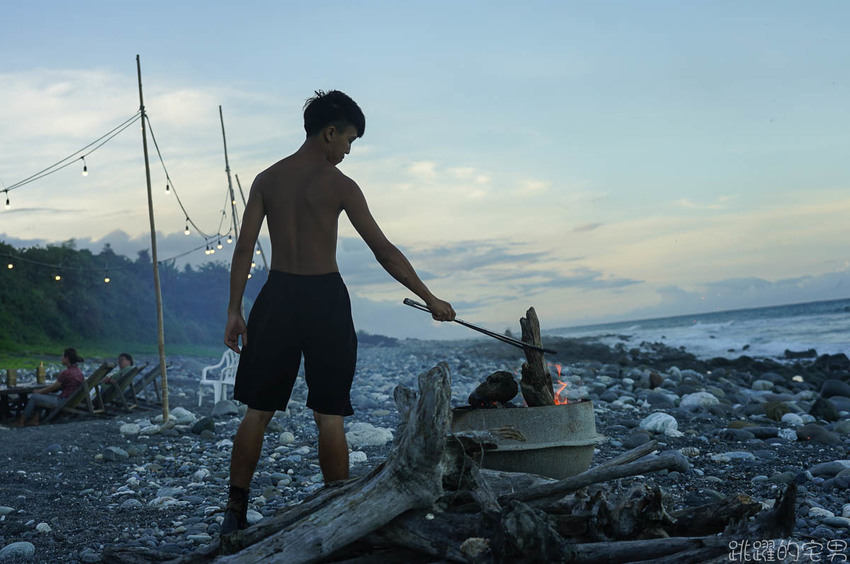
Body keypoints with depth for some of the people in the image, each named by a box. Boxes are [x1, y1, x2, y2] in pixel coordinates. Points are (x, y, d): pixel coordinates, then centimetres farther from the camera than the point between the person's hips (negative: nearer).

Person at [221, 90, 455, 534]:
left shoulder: (267, 179, 7)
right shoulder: (339, 185, -5)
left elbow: (244, 248, 4)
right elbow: (384, 251, -5)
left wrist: (234, 310, 9)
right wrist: (430, 299, 1)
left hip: (277, 297, 4)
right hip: (324, 298, -3)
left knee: (258, 411, 11)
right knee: (329, 416, 4)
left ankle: (235, 513, 13)